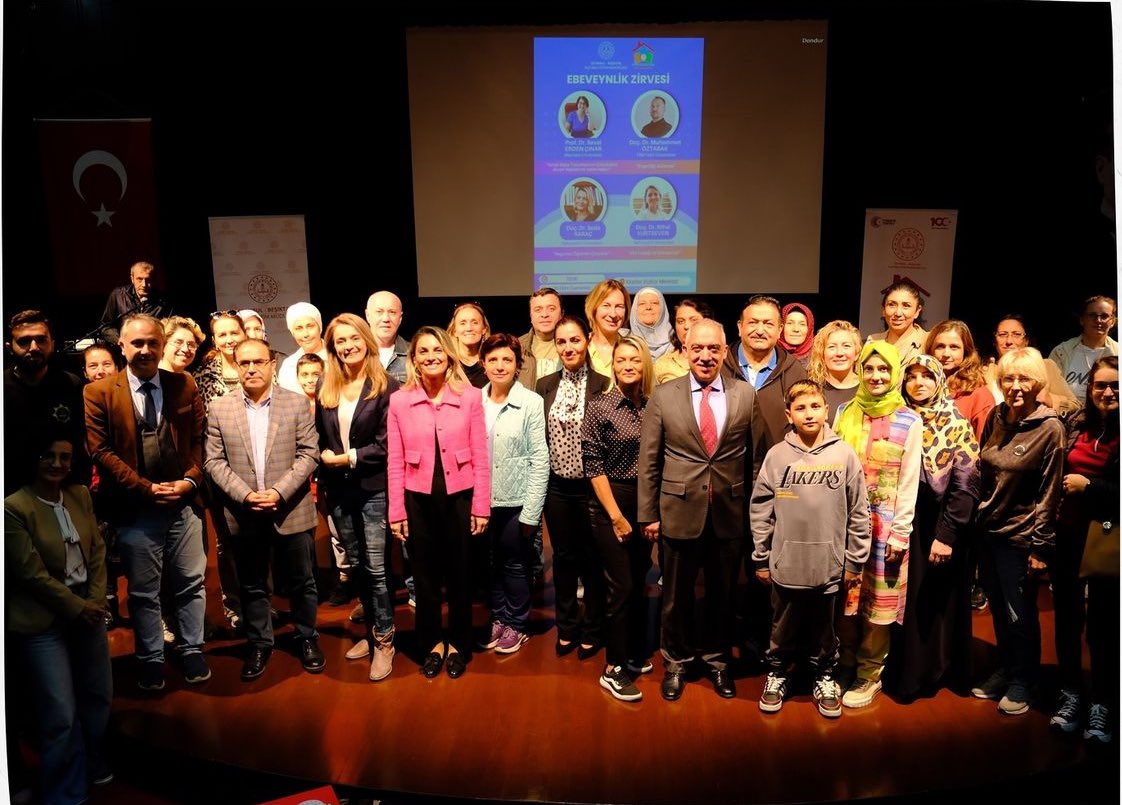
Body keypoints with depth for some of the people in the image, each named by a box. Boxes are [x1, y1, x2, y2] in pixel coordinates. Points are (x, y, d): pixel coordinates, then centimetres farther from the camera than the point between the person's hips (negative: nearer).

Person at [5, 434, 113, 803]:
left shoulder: (80, 496, 4)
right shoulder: (14, 507, -15)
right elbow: (32, 574, -15)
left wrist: (96, 600, -3)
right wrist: (77, 607, -11)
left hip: (88, 609, 6)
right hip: (45, 622, -6)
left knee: (99, 695, 17)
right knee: (61, 715, 0)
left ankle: (93, 766, 41)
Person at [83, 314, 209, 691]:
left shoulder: (184, 386, 4)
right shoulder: (99, 393, -2)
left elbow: (199, 440, 6)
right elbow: (100, 451, -6)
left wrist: (190, 480, -10)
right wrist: (146, 488, -13)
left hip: (183, 503, 2)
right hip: (134, 508, -1)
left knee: (190, 583, 11)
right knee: (143, 591, 11)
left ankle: (192, 651, 28)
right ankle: (151, 659, 28)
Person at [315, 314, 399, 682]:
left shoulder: (386, 386, -10)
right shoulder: (325, 387, 7)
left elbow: (386, 444, -13)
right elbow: (318, 436, 13)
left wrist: (348, 458, -12)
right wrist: (324, 459, -1)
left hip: (374, 489, -5)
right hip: (338, 490, 6)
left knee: (376, 567, -1)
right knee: (355, 566, 15)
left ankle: (384, 641, 12)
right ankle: (371, 631, 30)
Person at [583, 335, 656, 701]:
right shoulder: (599, 406, -9)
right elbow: (593, 465, -10)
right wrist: (616, 516, -12)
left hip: (646, 504, 5)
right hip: (610, 503, -5)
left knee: (639, 582, 14)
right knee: (620, 586, -2)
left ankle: (636, 654, 31)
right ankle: (613, 669, 11)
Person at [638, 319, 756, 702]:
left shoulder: (746, 395, 0)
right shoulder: (663, 396, -3)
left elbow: (755, 456, 3)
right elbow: (648, 461, -1)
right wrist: (648, 514, -2)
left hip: (729, 514, 1)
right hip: (680, 512, -1)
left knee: (723, 594, 16)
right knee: (677, 595, 13)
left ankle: (717, 658, 38)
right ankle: (676, 662, 34)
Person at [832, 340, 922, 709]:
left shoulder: (909, 421, -2)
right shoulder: (845, 413, 5)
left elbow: (909, 482, -3)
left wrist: (900, 533, -8)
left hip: (886, 524, -2)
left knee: (879, 601, 5)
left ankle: (868, 675, 21)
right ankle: (845, 666, 26)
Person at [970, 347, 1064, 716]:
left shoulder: (1049, 427, -13)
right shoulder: (995, 416, 2)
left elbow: (1049, 492, -11)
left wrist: (1040, 546, -10)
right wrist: (974, 520, 10)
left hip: (1020, 536, -5)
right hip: (988, 530, 5)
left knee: (1020, 615, 8)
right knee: (998, 610, 17)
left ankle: (1021, 682, 27)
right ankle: (1003, 670, 35)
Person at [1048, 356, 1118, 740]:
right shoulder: (1075, 425, 4)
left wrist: (1088, 485, -15)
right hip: (1067, 535, 4)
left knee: (1103, 623, 6)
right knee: (1066, 615, 11)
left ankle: (1102, 706, 20)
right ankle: (1071, 694, 26)